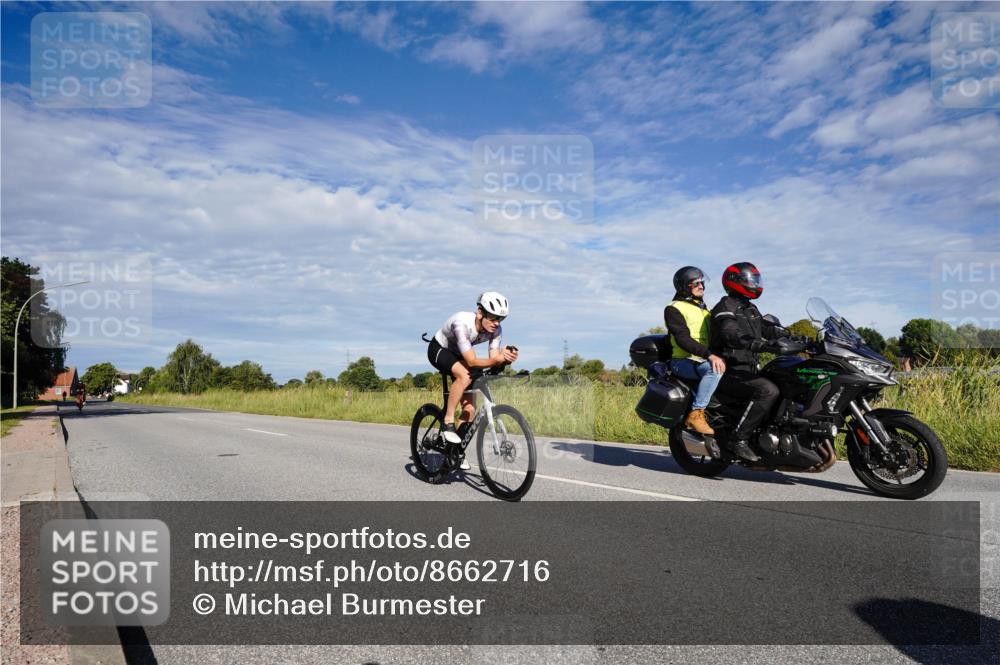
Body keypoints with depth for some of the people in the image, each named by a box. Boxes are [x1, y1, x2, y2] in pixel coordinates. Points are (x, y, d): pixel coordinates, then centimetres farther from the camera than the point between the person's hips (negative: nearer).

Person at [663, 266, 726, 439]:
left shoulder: (703, 309, 24)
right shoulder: (674, 309, -3)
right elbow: (683, 339, -18)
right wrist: (709, 355, -31)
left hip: (705, 359, 9)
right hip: (684, 362, -9)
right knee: (714, 370, -36)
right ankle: (696, 414, -31)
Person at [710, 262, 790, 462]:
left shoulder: (750, 309, 22)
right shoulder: (726, 307, -9)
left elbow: (767, 329, 16)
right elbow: (731, 335, -26)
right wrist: (760, 344, -41)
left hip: (748, 370, 10)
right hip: (730, 372, -10)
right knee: (768, 390, -30)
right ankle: (739, 439, -27)